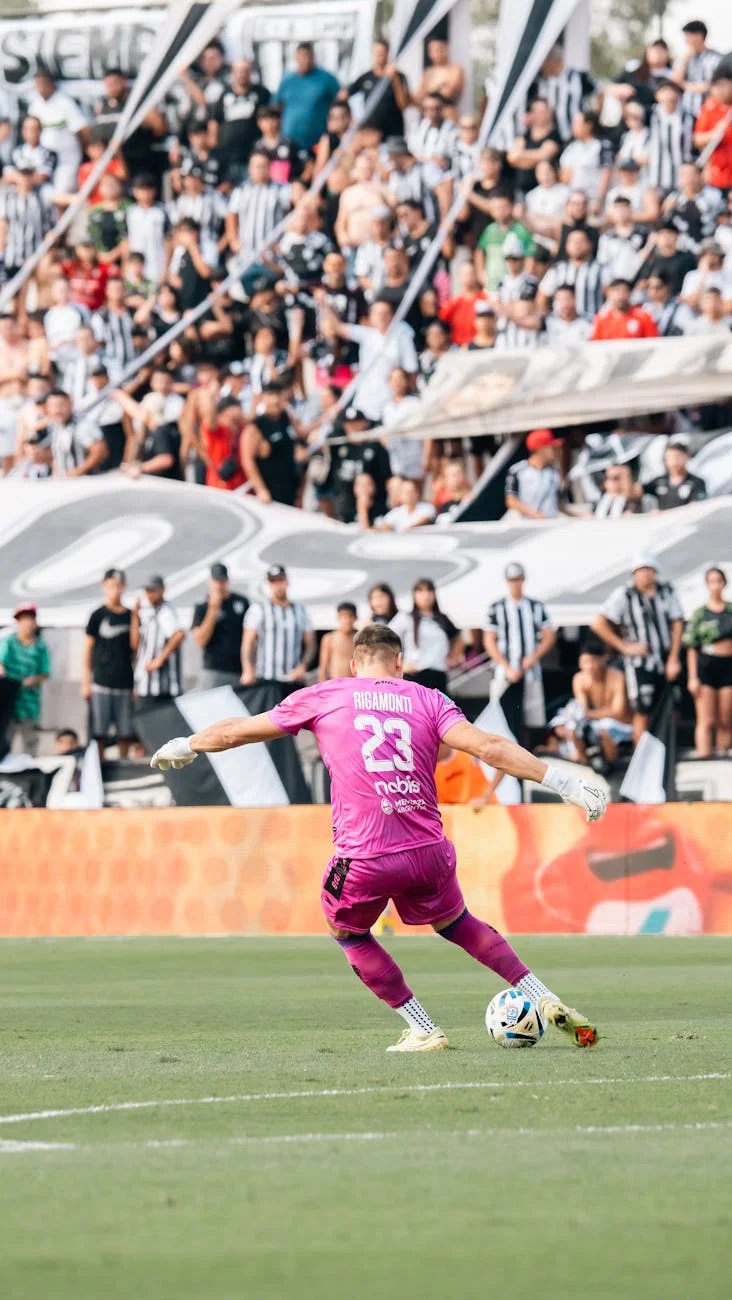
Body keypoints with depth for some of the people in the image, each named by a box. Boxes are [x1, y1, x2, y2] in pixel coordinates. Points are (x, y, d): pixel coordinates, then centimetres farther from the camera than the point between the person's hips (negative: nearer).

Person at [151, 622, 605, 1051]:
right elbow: (487, 747, -4)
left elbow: (236, 732, 20)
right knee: (457, 923, 29)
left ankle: (423, 1029, 19)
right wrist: (562, 783, -4)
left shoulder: (323, 698, 10)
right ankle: (546, 1000, 22)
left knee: (348, 932, 26)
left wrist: (184, 746, 38)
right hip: (429, 851, 2)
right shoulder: (428, 701, 10)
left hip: (364, 856, -2)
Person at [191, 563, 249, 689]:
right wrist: (213, 610, -12)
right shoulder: (202, 608, 2)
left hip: (240, 671, 3)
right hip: (213, 672, -3)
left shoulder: (242, 602, 10)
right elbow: (200, 641, -9)